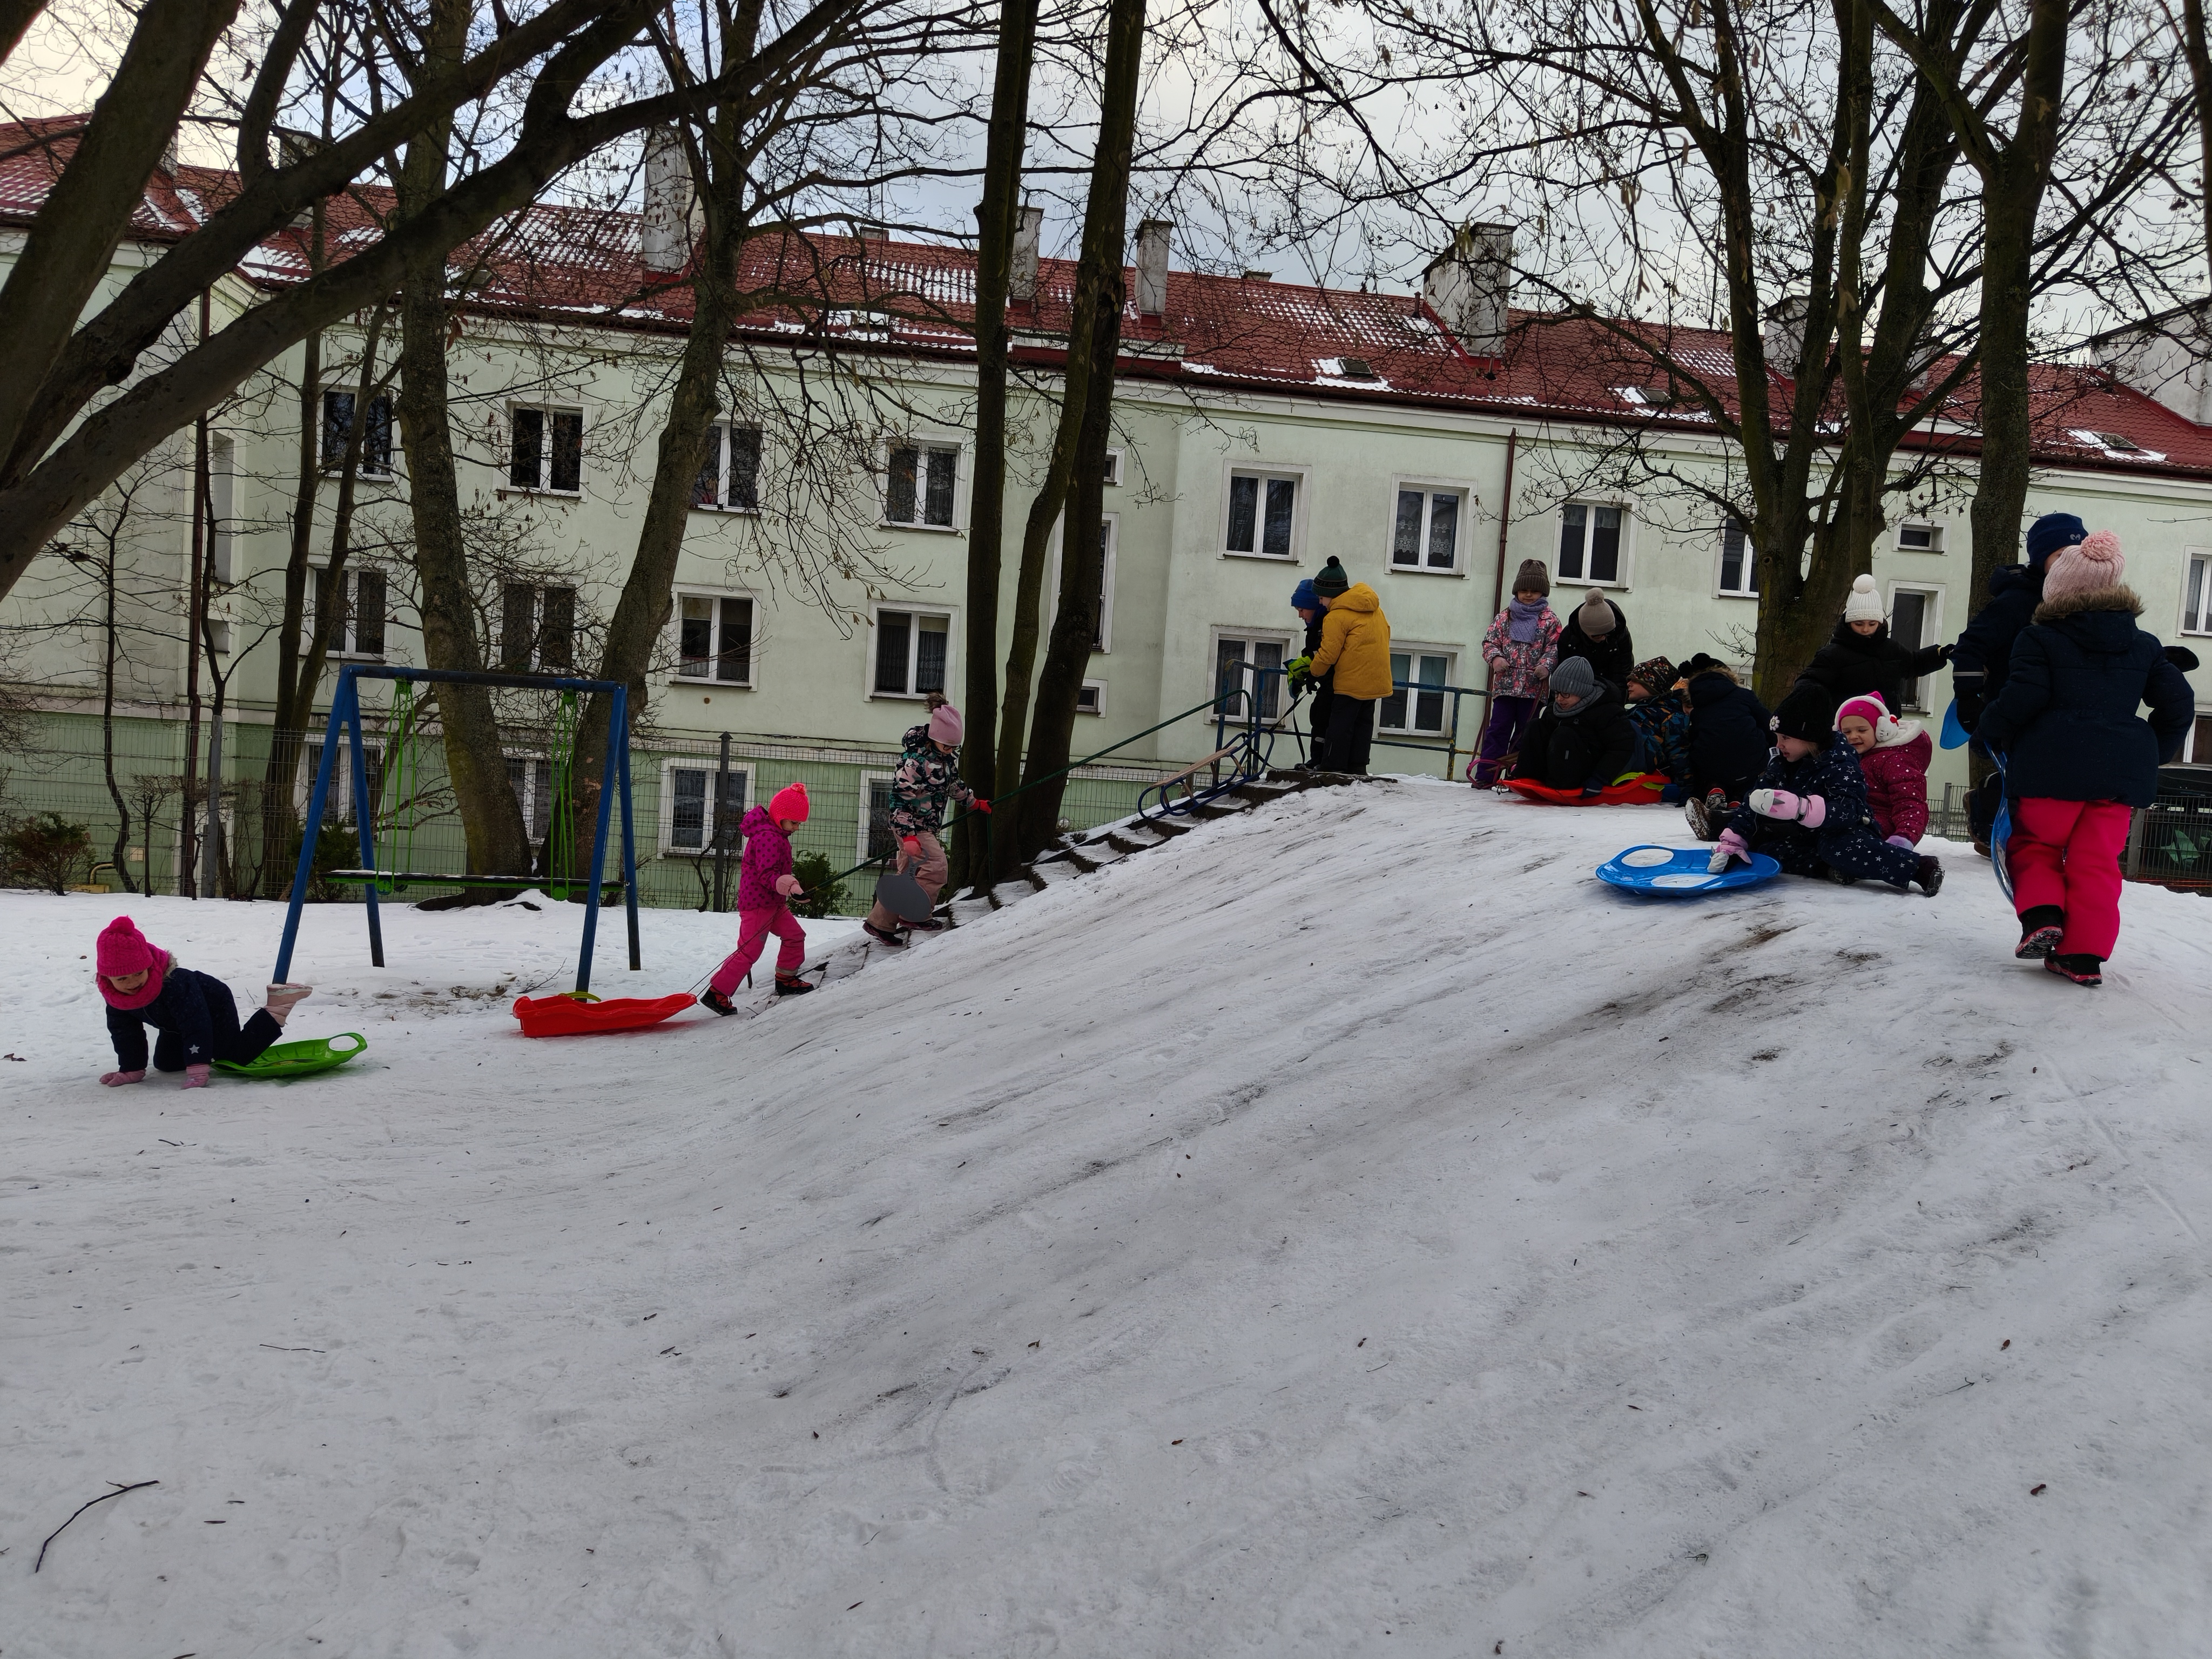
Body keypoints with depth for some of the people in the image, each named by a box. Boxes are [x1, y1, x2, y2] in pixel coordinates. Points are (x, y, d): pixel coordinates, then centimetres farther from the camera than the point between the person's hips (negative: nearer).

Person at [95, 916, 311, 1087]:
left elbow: (196, 1025, -44)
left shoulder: (174, 983, -45)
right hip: (176, 1023, 8)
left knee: (237, 1056, -7)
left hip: (216, 1008, -8)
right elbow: (125, 1033, -11)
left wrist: (197, 1070, -46)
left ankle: (276, 1008, 4)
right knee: (165, 1064, 16)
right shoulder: (114, 996, -23)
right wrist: (131, 1070, -14)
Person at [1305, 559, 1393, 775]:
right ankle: (1358, 770, 12)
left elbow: (1328, 655, -14)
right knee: (1363, 725, 12)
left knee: (1340, 727, -1)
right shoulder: (1374, 607, 10)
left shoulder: (1336, 617, -15)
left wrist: (1314, 672, 5)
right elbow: (1385, 633, 20)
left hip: (1352, 682, -8)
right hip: (1377, 679, 8)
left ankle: (1336, 771, 0)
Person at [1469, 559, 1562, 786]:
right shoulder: (1505, 617, 9)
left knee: (1525, 733, 6)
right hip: (1505, 684, 1)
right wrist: (1495, 657, -13)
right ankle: (1485, 775, 1)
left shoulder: (1550, 620, 4)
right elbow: (1490, 640, 7)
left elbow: (1555, 646, -2)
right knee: (1498, 729, 1)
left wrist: (1546, 665, -20)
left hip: (1533, 686, -1)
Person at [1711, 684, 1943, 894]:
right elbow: (1754, 802, 2)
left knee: (1839, 847, -40)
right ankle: (1830, 867, -24)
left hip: (1843, 833, -7)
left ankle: (1920, 868, -40)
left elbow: (1851, 810, -34)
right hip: (1806, 838, 7)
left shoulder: (1839, 763, -19)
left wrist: (1798, 808, -50)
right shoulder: (1781, 763, 1)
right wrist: (1731, 842, -9)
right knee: (1760, 846, -13)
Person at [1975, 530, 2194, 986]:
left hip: (2053, 766, -4)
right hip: (2122, 771, 4)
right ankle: (2084, 955, 4)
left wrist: (1988, 734, 3)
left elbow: (2022, 698, -13)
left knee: (2034, 845, 15)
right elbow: (2179, 704, 11)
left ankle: (2041, 917, -7)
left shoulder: (2039, 639, -3)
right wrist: (2152, 755, 22)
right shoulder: (2143, 645, 13)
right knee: (2097, 863, 7)